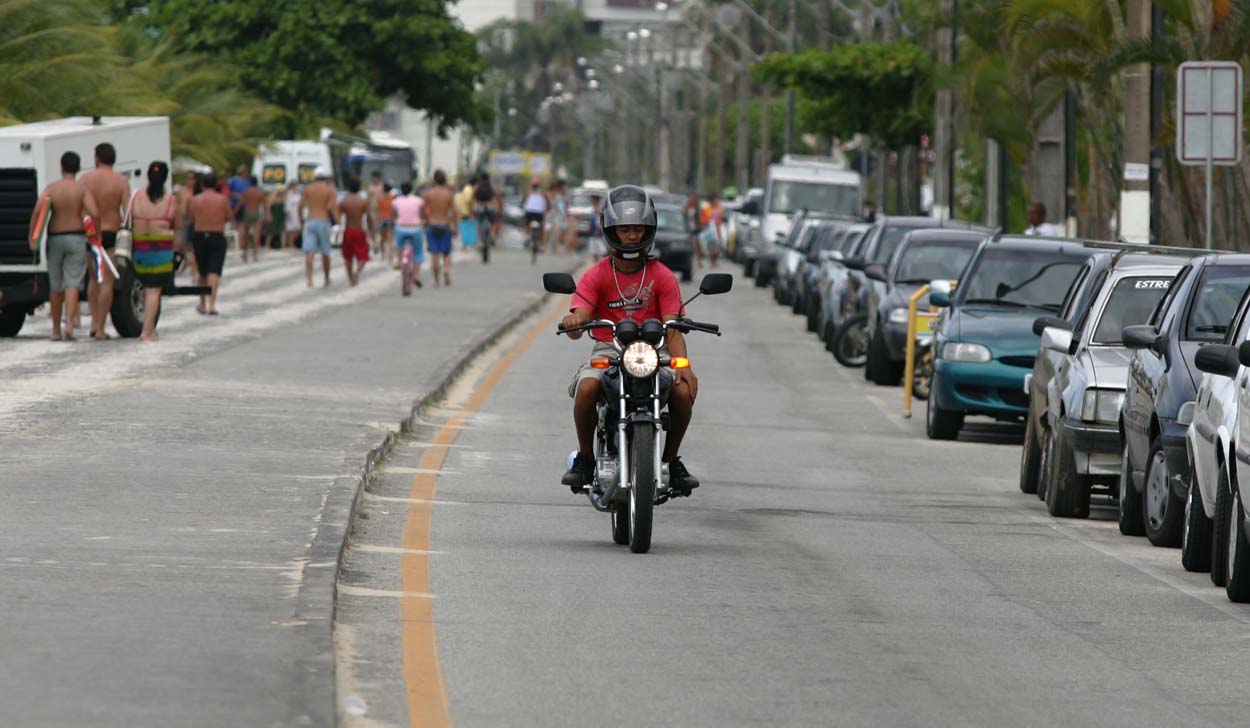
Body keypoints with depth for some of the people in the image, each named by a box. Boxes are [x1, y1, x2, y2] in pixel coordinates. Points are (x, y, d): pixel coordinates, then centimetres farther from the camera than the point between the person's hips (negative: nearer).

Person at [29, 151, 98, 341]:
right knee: (72, 284, -4)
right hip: (76, 239, -1)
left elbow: (38, 211, -18)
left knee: (55, 286, 12)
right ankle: (70, 324, -24)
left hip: (54, 239, 1)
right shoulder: (83, 189, -5)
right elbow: (95, 213, -18)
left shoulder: (51, 188, -3)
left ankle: (56, 330, 19)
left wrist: (32, 237, -15)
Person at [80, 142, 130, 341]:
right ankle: (101, 329, -2)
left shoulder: (86, 179, -1)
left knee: (93, 279, 20)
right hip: (111, 234, -2)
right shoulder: (121, 181, -5)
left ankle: (94, 322, 14)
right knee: (107, 281, 1)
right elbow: (127, 211, -11)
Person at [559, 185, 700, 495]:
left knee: (683, 391, -28)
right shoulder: (596, 275, 2)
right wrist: (573, 322, -36)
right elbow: (578, 323, -9)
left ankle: (671, 460, -2)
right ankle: (585, 458, -9)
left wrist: (682, 365, -24)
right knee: (587, 388, -34)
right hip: (607, 350, -1)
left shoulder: (662, 276, 4)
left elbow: (673, 328, -5)